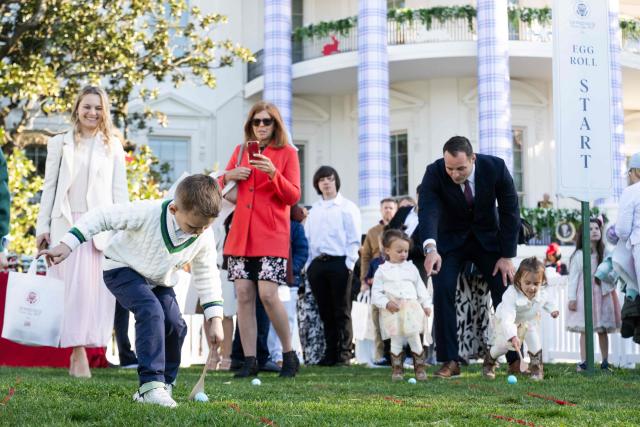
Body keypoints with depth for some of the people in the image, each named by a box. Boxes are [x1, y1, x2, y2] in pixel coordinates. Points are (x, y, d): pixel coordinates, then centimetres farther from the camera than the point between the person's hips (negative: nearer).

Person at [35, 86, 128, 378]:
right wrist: (42, 227, 3)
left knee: (94, 286, -4)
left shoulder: (112, 146, 13)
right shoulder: (59, 143, 11)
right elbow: (49, 187, 10)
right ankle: (78, 351, -8)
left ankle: (79, 350, 2)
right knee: (73, 285, -8)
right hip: (66, 223, -1)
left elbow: (119, 190, 10)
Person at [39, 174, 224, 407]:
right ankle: (150, 384, -31)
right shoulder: (148, 213, -34)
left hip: (159, 281, 5)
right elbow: (101, 216, -26)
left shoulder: (205, 237, -19)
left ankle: (165, 384, 9)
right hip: (123, 269, -5)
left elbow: (207, 277, -5)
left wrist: (215, 319, -8)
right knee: (151, 312, -29)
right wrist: (67, 245, -30)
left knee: (176, 325, -13)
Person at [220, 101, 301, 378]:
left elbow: (293, 196, -3)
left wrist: (272, 173, -19)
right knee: (244, 296, -2)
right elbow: (221, 188, 23)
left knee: (268, 295, -14)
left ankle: (289, 355, 3)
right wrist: (229, 176, 0)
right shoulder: (240, 151, 15)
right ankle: (249, 362, 3)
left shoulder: (287, 153, 4)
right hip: (241, 234, 4)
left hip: (272, 235, -4)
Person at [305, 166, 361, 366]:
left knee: (342, 311, -2)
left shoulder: (347, 207, 4)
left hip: (339, 262, -4)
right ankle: (330, 353, 12)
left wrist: (349, 264, -10)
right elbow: (307, 239, 15)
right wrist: (309, 265, 5)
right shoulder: (314, 210, 17)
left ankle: (344, 353, 3)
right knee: (325, 311, 7)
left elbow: (354, 240, -1)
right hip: (317, 264, 4)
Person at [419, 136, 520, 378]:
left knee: (506, 289, -5)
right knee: (443, 291, -16)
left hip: (487, 237, 1)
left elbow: (510, 211, -13)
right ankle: (450, 361, -11)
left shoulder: (496, 167, -22)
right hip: (450, 239, -1)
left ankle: (515, 358, 7)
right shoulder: (434, 173, -24)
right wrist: (430, 248, -54)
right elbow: (427, 210, -36)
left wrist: (507, 256, -15)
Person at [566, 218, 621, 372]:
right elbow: (573, 278, -3)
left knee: (603, 330, 4)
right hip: (584, 295, -3)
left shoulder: (605, 254, 7)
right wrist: (572, 298, -7)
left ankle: (605, 362, 10)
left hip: (602, 295, 3)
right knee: (585, 330, -3)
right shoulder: (579, 255, -2)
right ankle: (583, 362, 1)